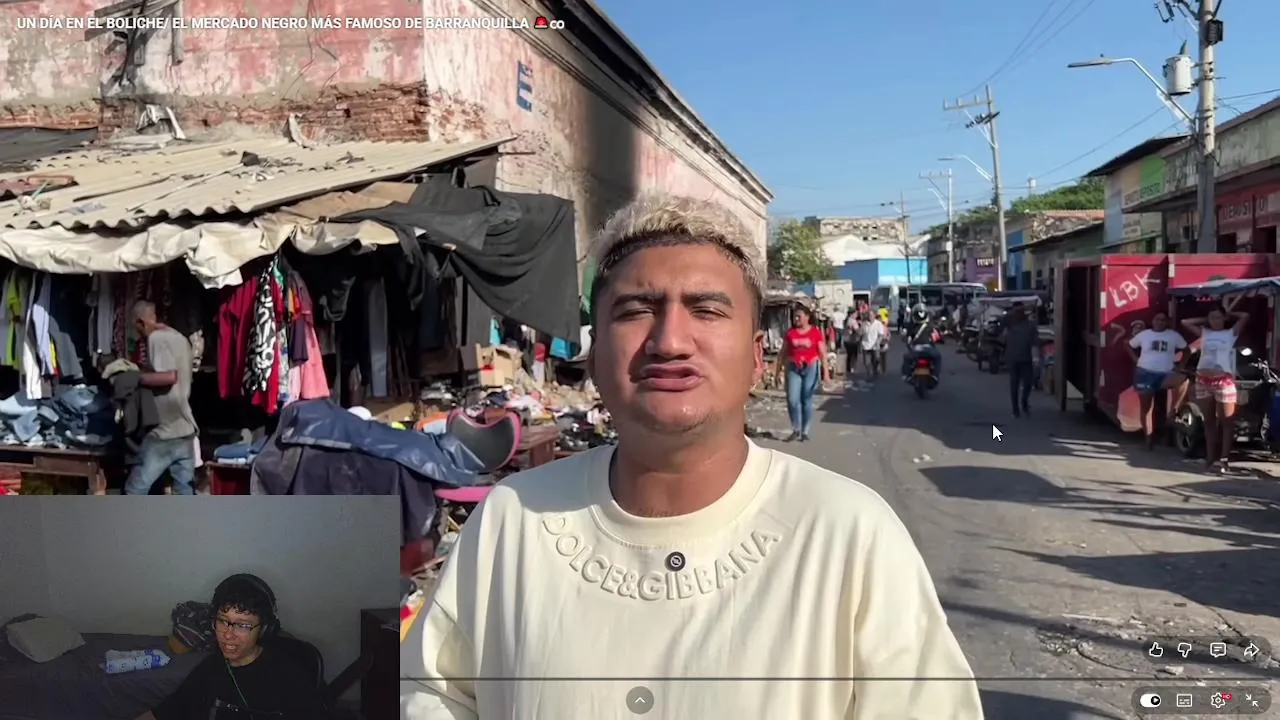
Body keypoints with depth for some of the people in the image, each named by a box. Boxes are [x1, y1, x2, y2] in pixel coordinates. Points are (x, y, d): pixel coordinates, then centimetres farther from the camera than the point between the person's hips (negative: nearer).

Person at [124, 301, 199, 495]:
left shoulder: (157, 338, -10)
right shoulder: (180, 338, 16)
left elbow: (168, 377, -22)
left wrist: (137, 378, -10)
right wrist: (145, 374, 19)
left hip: (165, 430, -8)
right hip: (185, 428, 8)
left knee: (135, 489, 0)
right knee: (186, 492, 7)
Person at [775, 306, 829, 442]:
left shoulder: (816, 332, -2)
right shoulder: (790, 333, 3)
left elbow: (822, 353, -3)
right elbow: (783, 352, 7)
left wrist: (826, 371, -9)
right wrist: (778, 369, 4)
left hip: (810, 368, -1)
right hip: (793, 368, 2)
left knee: (807, 401, 3)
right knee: (792, 400, -8)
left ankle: (805, 432, 12)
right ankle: (796, 429, 9)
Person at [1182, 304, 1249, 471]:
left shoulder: (1231, 333, 7)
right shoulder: (1204, 332, 15)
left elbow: (1245, 316, -4)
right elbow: (1185, 322, 19)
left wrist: (1229, 314, 12)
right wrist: (1204, 320, 17)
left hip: (1223, 381, -4)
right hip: (1203, 380, 4)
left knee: (1226, 421, -1)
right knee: (1209, 420, 11)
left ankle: (1224, 458, 1)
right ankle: (1210, 456, 16)